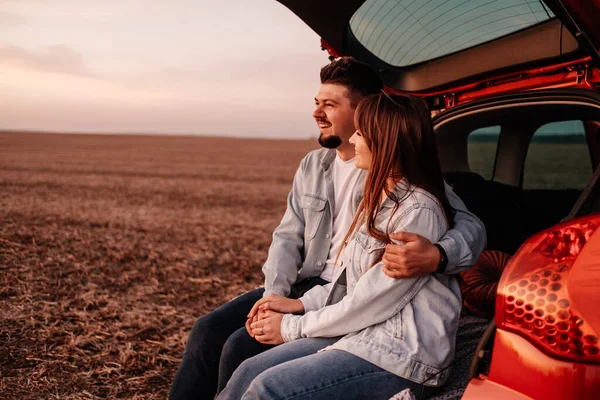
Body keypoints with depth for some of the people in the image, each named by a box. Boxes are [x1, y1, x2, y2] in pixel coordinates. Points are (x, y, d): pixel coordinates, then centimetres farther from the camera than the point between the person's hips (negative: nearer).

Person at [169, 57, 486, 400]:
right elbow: (288, 237, 10)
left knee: (240, 347, -20)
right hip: (303, 287, 7)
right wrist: (274, 292, -8)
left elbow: (471, 226, -19)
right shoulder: (313, 165, 10)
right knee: (208, 331, -5)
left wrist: (437, 257, -42)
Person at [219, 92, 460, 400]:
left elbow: (368, 302, -17)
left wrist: (292, 327, -6)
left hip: (401, 355, -8)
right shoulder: (379, 199, 12)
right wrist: (301, 303, 3)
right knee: (248, 373, -5)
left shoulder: (419, 212, -18)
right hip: (360, 333, 8)